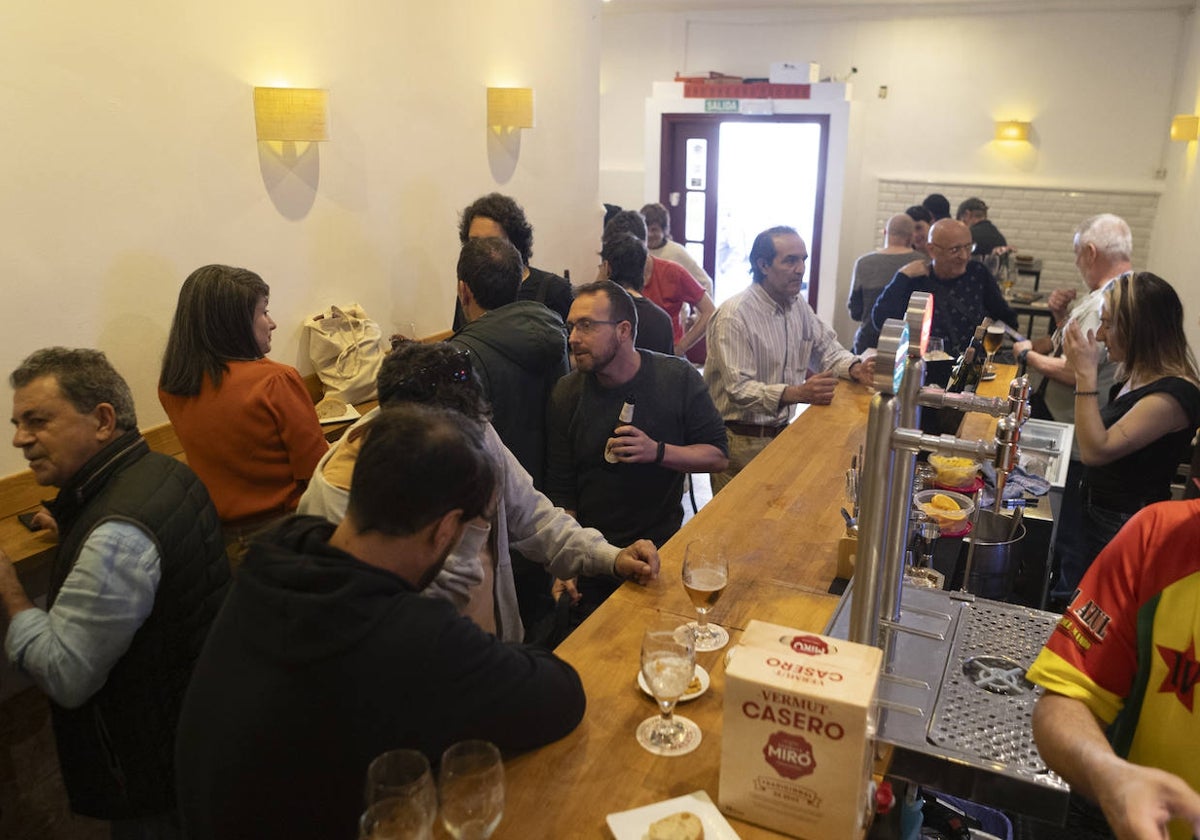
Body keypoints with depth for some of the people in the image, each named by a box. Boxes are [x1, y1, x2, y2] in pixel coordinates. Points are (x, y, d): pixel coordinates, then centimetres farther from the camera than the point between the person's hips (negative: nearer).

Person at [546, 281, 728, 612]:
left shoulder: (678, 378, -6)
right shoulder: (567, 393, -3)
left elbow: (717, 455, -2)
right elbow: (560, 490, -1)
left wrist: (657, 451, -20)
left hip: (663, 546, 0)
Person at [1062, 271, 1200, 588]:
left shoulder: (1173, 395, -23)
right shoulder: (1138, 376, 4)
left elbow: (1096, 450, -28)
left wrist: (1086, 374, -27)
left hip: (1124, 528, -8)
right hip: (1096, 513, 9)